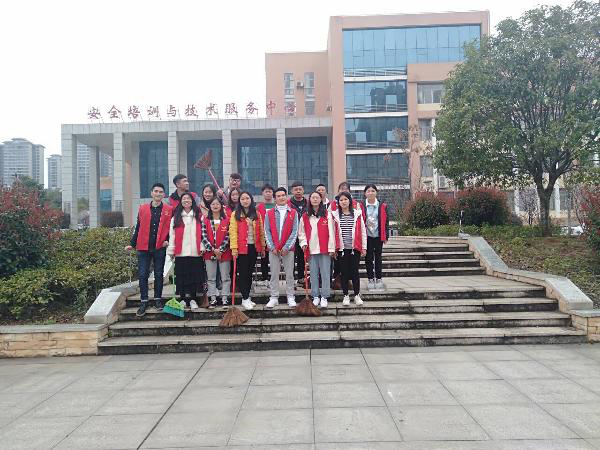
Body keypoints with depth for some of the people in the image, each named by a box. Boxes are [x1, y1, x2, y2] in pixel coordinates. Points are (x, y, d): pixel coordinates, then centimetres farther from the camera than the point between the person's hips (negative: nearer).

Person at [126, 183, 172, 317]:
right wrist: (132, 244, 10)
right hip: (144, 247, 2)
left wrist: (168, 240, -8)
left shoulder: (169, 210, 2)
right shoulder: (143, 209, 8)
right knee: (142, 275, 1)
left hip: (160, 248, -1)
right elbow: (138, 228, 12)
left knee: (159, 274, 7)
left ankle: (158, 299, 20)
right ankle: (144, 302, 10)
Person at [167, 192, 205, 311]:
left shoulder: (198, 216, 7)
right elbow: (172, 234, 5)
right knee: (181, 277, 4)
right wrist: (171, 250, -1)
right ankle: (183, 299, 15)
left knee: (194, 276, 3)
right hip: (180, 253, 1)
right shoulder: (176, 217, 9)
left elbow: (202, 233, 3)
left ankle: (192, 299, 12)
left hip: (195, 252, 0)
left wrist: (202, 247, -5)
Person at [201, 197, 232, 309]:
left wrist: (220, 249, -12)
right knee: (211, 278, 7)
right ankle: (213, 299, 16)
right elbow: (204, 236, -2)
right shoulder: (205, 220, 4)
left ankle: (224, 299, 13)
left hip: (224, 252, -1)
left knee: (225, 277, 4)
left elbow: (228, 236, -4)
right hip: (209, 253, 1)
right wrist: (213, 249, -12)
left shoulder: (227, 220, 1)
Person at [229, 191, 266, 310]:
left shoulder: (256, 214, 9)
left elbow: (261, 231, 9)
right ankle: (245, 299, 7)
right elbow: (233, 232, -8)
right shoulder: (235, 214, -2)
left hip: (254, 247, 4)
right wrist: (234, 248, -15)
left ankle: (247, 297, 21)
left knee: (250, 273, 11)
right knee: (243, 273, 0)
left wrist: (263, 246, 7)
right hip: (241, 248, -4)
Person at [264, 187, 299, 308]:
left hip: (288, 249, -1)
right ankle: (274, 297, 13)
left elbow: (295, 232, -2)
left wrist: (286, 247, -10)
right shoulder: (269, 213, 7)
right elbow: (267, 231, 3)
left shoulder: (293, 213, 3)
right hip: (273, 249, 1)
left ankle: (290, 297, 13)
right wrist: (272, 247, -7)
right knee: (274, 274, 6)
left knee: (289, 274, 4)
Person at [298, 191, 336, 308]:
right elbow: (301, 232, 13)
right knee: (313, 274, 8)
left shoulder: (327, 215, 1)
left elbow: (331, 232, -2)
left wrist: (331, 248, -6)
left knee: (325, 273, 0)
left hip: (324, 249, -2)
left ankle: (324, 297, 9)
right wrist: (304, 243, -3)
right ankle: (315, 296, 18)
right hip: (311, 249, 2)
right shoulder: (305, 216, 9)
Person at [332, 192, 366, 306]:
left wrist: (364, 247, 2)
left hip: (355, 248, 0)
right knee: (344, 272, 6)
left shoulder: (357, 214, 4)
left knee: (355, 272, 3)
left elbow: (362, 231, 5)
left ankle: (357, 295, 15)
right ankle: (346, 296, 17)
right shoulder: (335, 215, 4)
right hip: (342, 249, 0)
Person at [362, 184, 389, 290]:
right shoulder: (361, 206, 0)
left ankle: (378, 279, 17)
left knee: (378, 257, 8)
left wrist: (386, 236, 2)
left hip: (379, 236, 1)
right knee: (368, 258, 4)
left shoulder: (382, 206, 3)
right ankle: (370, 279, 13)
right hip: (367, 236, -1)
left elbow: (386, 221, 5)